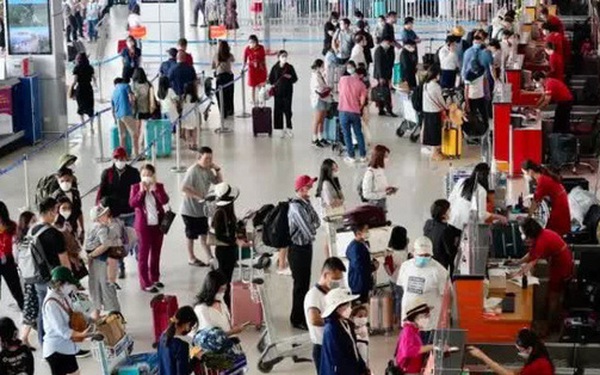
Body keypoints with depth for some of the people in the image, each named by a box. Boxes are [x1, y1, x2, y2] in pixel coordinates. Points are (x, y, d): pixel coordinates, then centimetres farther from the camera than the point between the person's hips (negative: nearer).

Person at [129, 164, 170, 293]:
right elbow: (132, 203, -15)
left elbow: (165, 201, -14)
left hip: (158, 224, 3)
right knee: (143, 254, -3)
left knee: (156, 252, 14)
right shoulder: (136, 187, -2)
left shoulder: (158, 186, 2)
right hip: (143, 225, -3)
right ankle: (145, 283, 0)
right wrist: (141, 191, -23)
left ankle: (154, 279, 27)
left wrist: (155, 188, -22)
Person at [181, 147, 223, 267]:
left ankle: (209, 258, 6)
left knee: (204, 234, 6)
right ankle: (191, 258, 23)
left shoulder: (208, 170, 4)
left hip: (202, 209, 7)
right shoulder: (193, 170, -21)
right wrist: (199, 196, -28)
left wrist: (217, 170, -4)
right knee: (191, 235, 8)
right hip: (190, 209, -7)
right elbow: (184, 188, -26)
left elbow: (219, 182, 13)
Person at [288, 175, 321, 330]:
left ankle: (303, 315, 31)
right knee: (300, 284, 0)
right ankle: (297, 319, 12)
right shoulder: (296, 207, -25)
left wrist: (312, 228, -10)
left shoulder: (306, 203, 4)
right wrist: (313, 230, -5)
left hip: (306, 247, 9)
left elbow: (316, 221, 9)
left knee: (305, 283, 18)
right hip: (298, 249, -9)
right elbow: (308, 231, -25)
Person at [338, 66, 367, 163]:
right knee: (359, 134, 14)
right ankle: (363, 155, 18)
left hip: (343, 111, 0)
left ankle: (351, 156, 11)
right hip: (355, 112, 0)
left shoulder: (343, 79, 1)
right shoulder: (361, 85, -1)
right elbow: (362, 102, -1)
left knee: (347, 134, 8)